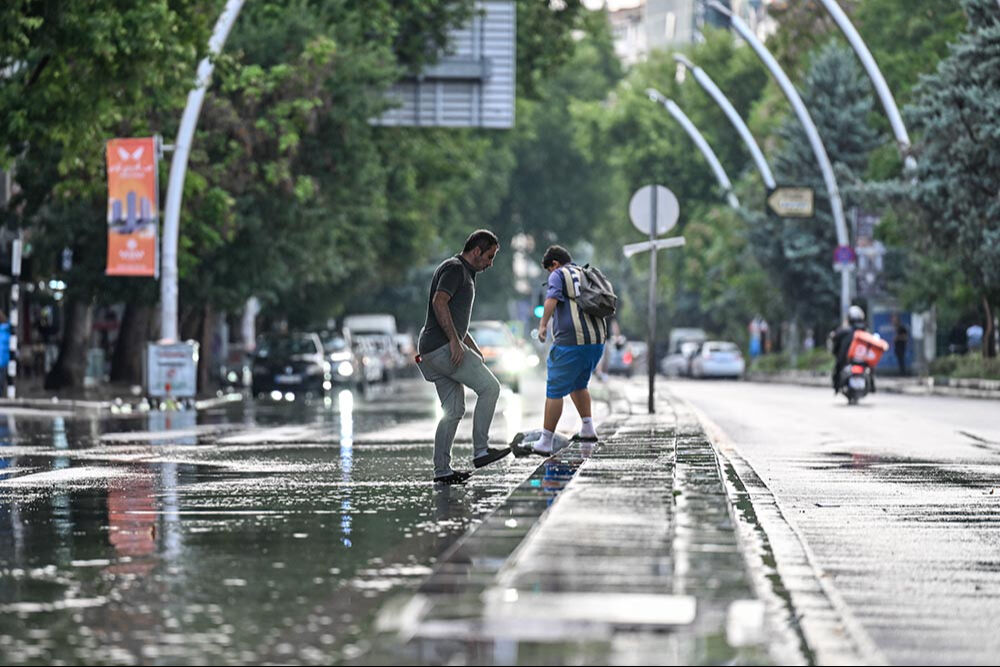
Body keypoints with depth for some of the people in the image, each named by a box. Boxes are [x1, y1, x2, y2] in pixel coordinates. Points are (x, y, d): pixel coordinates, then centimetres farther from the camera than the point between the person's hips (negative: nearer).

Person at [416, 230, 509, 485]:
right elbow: (439, 302, -22)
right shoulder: (454, 268, -7)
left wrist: (474, 349, 26)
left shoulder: (465, 273, 25)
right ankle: (480, 450, -12)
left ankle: (442, 470, 8)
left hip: (435, 352, 10)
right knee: (489, 387, -11)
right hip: (442, 347, -10)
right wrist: (455, 340, -25)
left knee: (454, 411, 9)